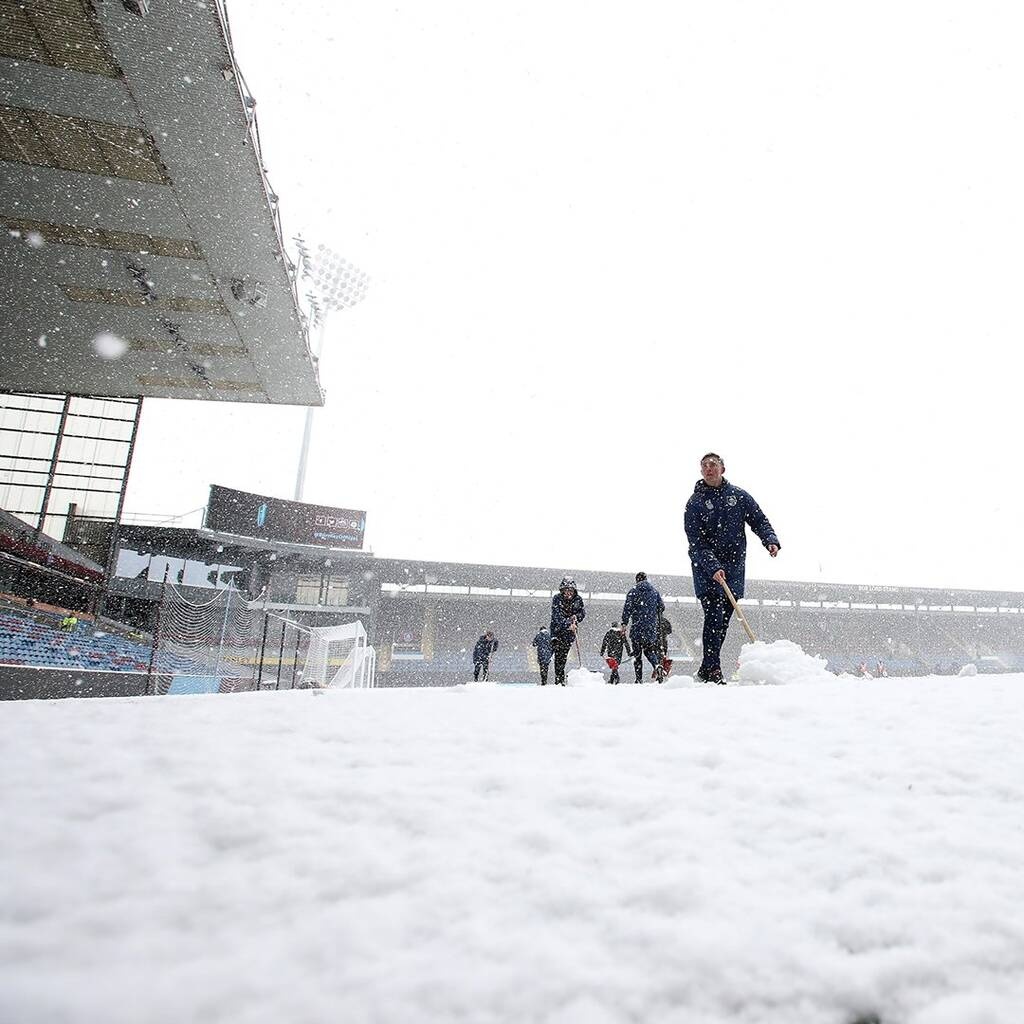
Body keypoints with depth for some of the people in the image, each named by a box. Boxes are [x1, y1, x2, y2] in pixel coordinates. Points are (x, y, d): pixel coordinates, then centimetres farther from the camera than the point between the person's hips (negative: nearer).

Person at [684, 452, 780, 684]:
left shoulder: (739, 496, 6)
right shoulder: (695, 502, -4)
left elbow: (759, 521, 9)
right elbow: (696, 543, -11)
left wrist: (770, 540, -13)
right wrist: (713, 567, -23)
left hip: (734, 567, 4)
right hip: (706, 568, -3)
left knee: (724, 620, 5)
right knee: (714, 616, -15)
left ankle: (707, 669, 15)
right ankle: (711, 669, -10)